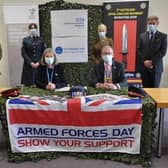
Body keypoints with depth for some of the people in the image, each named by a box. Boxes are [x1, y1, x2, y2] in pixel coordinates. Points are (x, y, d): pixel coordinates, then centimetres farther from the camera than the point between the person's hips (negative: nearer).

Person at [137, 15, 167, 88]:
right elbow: (138, 50, 5)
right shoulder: (142, 36, 11)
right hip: (144, 66, 2)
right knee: (145, 88, 6)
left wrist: (152, 62, -13)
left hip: (156, 66, -2)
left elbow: (163, 51, -5)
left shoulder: (162, 36, 4)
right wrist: (144, 61, -9)